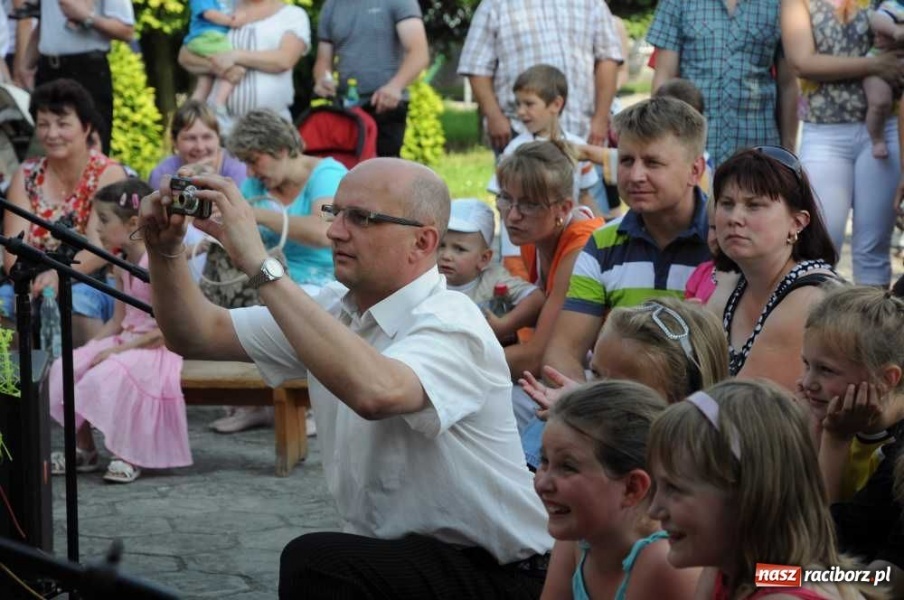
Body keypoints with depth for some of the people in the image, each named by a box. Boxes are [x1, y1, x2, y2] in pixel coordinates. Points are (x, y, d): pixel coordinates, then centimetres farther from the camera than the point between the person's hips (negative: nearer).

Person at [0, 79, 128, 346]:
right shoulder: (27, 175, 8)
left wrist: (59, 275, -33)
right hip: (34, 283, 3)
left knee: (77, 300, -36)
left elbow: (100, 248, -15)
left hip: (93, 285, -3)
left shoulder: (108, 174, -3)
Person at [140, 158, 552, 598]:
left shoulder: (450, 325, -19)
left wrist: (259, 264, -36)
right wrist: (165, 251, -11)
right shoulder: (333, 311, 5)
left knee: (312, 561, -29)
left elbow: (374, 392, -41)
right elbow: (198, 335, 9)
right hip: (389, 558, 8)